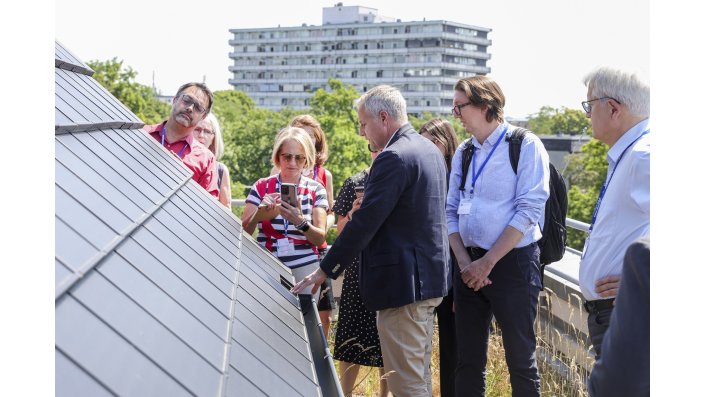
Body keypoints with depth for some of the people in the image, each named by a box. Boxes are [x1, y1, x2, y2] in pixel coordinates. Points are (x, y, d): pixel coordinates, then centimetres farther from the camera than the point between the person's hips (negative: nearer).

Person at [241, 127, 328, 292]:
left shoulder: (315, 189, 4)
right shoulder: (261, 186, 5)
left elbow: (320, 238, -3)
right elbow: (243, 231, 0)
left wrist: (300, 222, -22)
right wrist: (260, 213, -20)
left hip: (304, 266, 0)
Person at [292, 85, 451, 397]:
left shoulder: (393, 158, -18)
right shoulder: (429, 149, 13)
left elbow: (364, 222, -20)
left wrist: (325, 271, -14)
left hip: (403, 282, -10)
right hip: (430, 276, 10)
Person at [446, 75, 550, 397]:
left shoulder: (525, 145, -7)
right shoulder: (463, 153, 11)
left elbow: (529, 211, -14)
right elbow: (451, 212, 10)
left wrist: (487, 262, -15)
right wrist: (465, 262, -4)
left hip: (511, 262, -5)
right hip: (470, 266, 6)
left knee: (520, 359, 2)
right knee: (468, 360, 9)